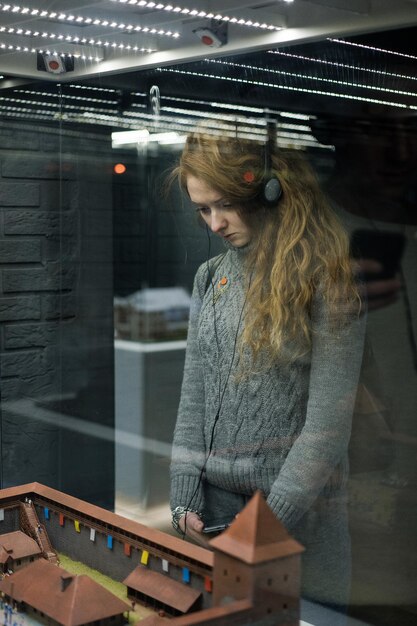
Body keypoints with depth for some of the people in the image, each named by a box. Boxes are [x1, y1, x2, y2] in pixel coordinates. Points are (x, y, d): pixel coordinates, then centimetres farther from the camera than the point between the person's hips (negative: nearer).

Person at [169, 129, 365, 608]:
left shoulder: (324, 278, -11)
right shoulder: (211, 276, 6)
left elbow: (328, 420, -15)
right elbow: (192, 400, 6)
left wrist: (268, 521, -17)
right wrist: (184, 496, -2)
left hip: (297, 507, -5)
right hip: (215, 500, 5)